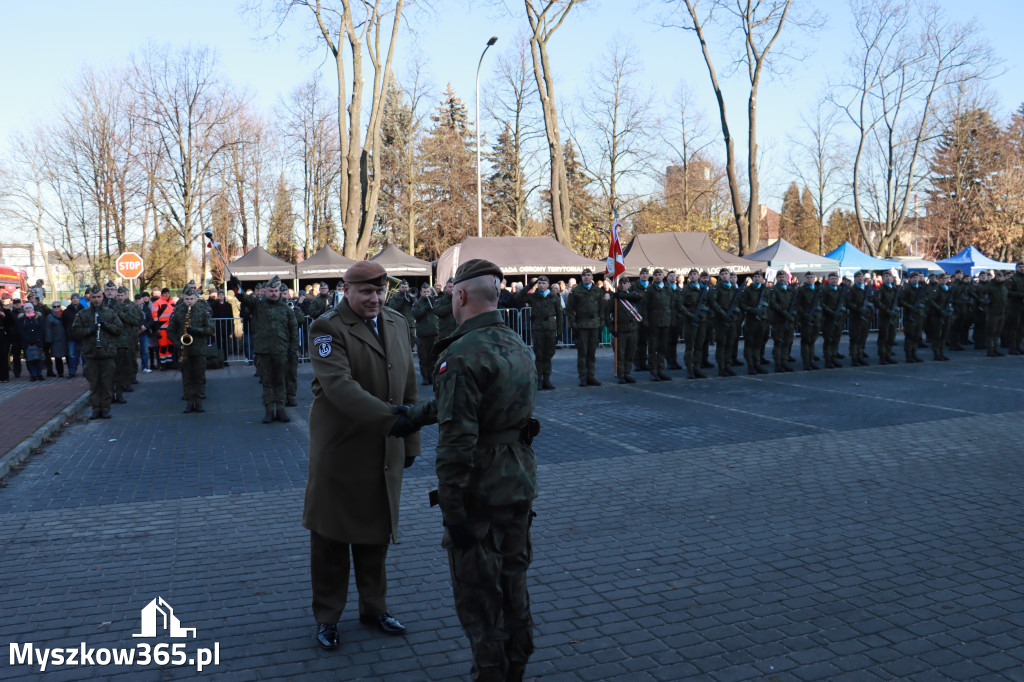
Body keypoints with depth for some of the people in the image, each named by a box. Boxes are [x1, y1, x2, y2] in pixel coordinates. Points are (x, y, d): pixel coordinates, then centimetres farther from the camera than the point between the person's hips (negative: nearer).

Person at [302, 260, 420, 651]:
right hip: (341, 450, -5)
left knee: (375, 534, 17)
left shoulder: (397, 323, 8)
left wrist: (410, 440, 10)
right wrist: (391, 418, -36)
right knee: (331, 537, 8)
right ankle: (327, 617, 25)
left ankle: (374, 607, 33)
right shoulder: (327, 328, -12)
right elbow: (339, 385, -27)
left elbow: (409, 387, 12)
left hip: (384, 452, 5)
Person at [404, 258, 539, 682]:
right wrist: (416, 414, 27)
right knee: (513, 584, 21)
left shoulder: (462, 355, -21)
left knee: (477, 595, 7)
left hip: (481, 492, -8)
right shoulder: (518, 347, 7)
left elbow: (456, 440, -25)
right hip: (520, 485, 9)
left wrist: (452, 509, -20)